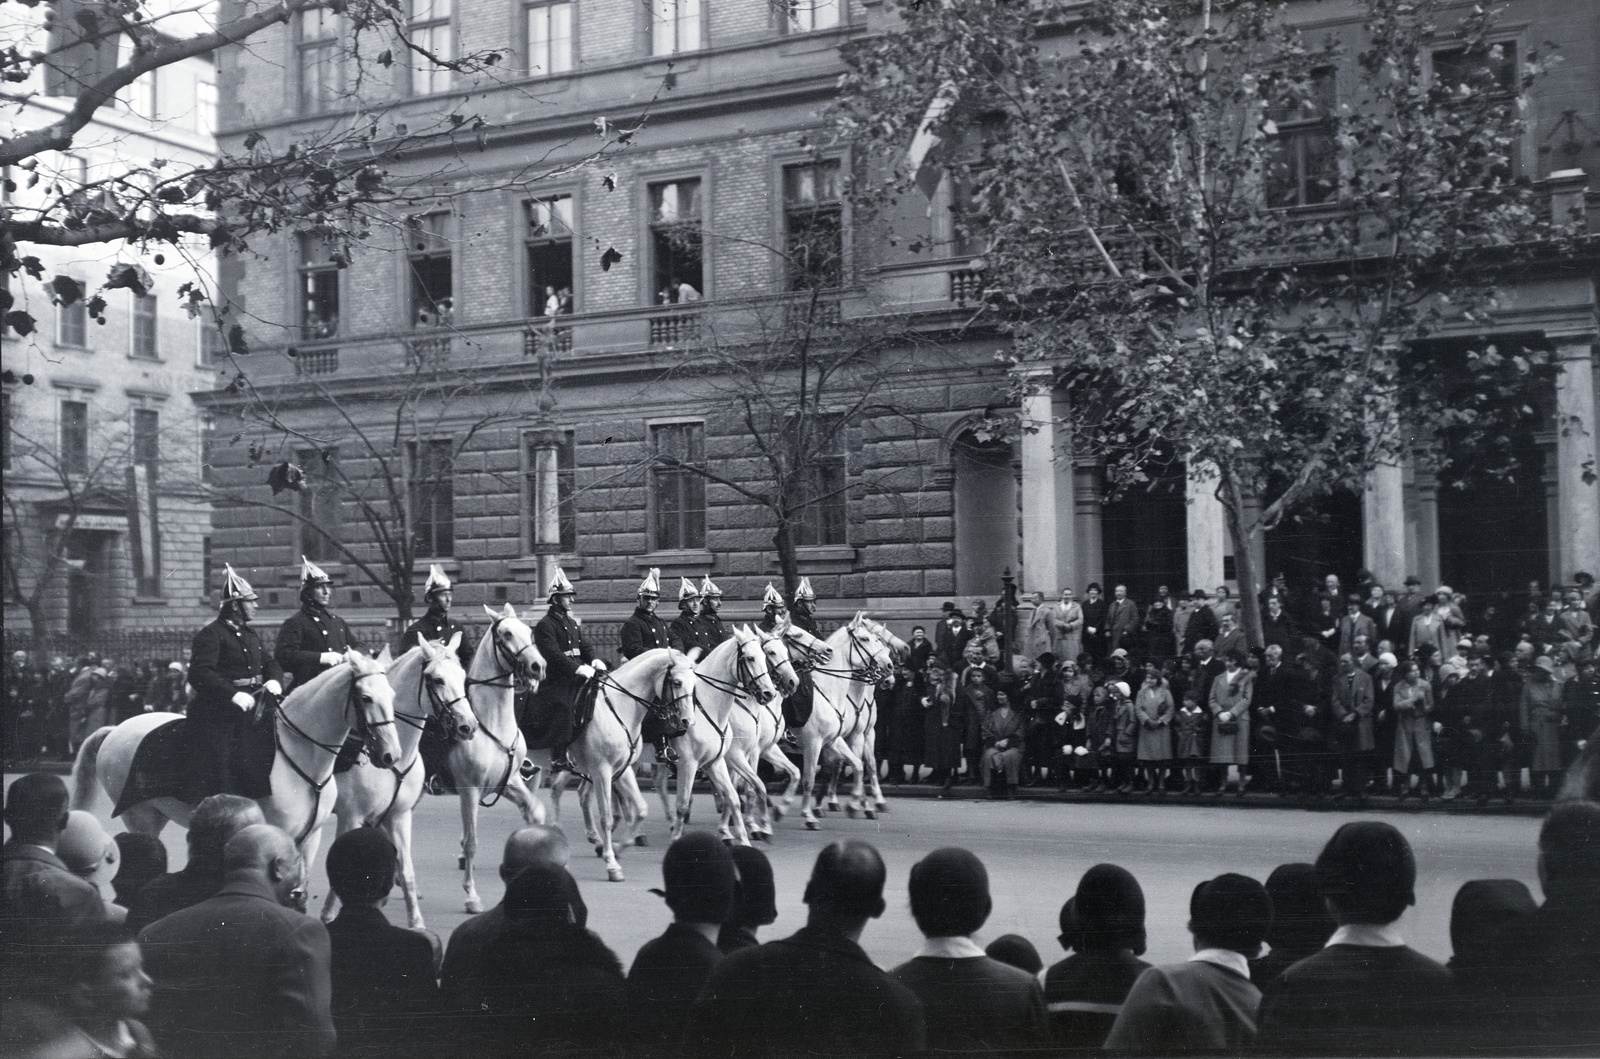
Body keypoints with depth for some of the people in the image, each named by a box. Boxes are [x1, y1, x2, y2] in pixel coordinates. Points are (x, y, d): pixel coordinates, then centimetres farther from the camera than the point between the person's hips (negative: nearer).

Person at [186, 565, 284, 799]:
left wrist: (274, 681, -2)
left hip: (249, 712, 8)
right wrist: (233, 694, -29)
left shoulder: (251, 635, 19)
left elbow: (270, 663, 22)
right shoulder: (211, 635, -8)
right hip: (216, 716, -8)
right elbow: (200, 674, -20)